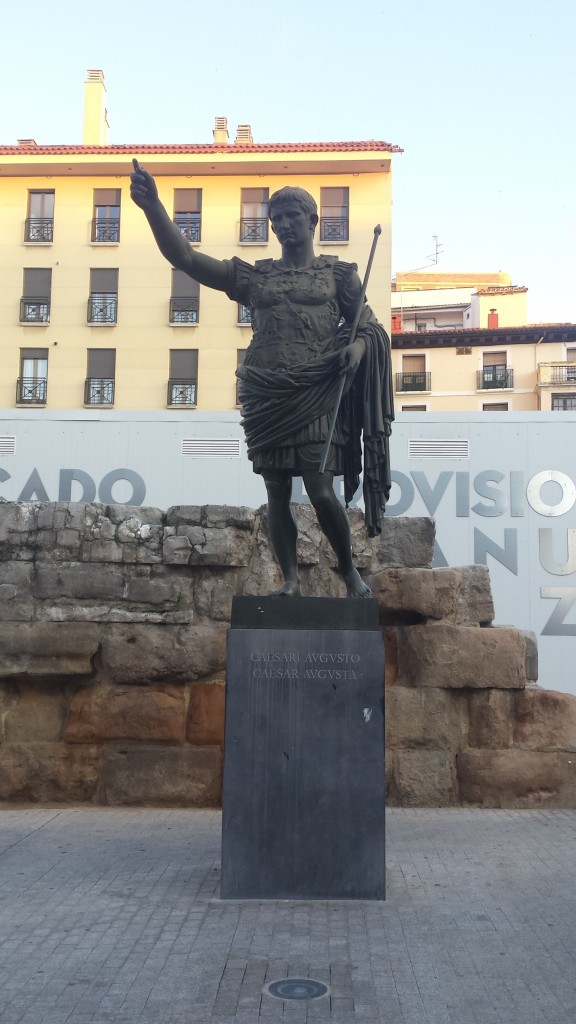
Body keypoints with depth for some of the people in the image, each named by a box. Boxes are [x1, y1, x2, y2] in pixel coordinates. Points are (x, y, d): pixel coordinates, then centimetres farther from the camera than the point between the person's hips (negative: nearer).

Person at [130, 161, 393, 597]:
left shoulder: (338, 273, 11)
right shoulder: (254, 275, 13)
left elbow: (368, 322, 8)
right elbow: (185, 257, 6)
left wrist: (359, 345, -16)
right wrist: (153, 206, -6)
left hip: (317, 395, -3)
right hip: (267, 396, 3)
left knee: (321, 491, -10)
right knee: (277, 494, 2)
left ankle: (350, 570, 10)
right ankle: (291, 579, 12)